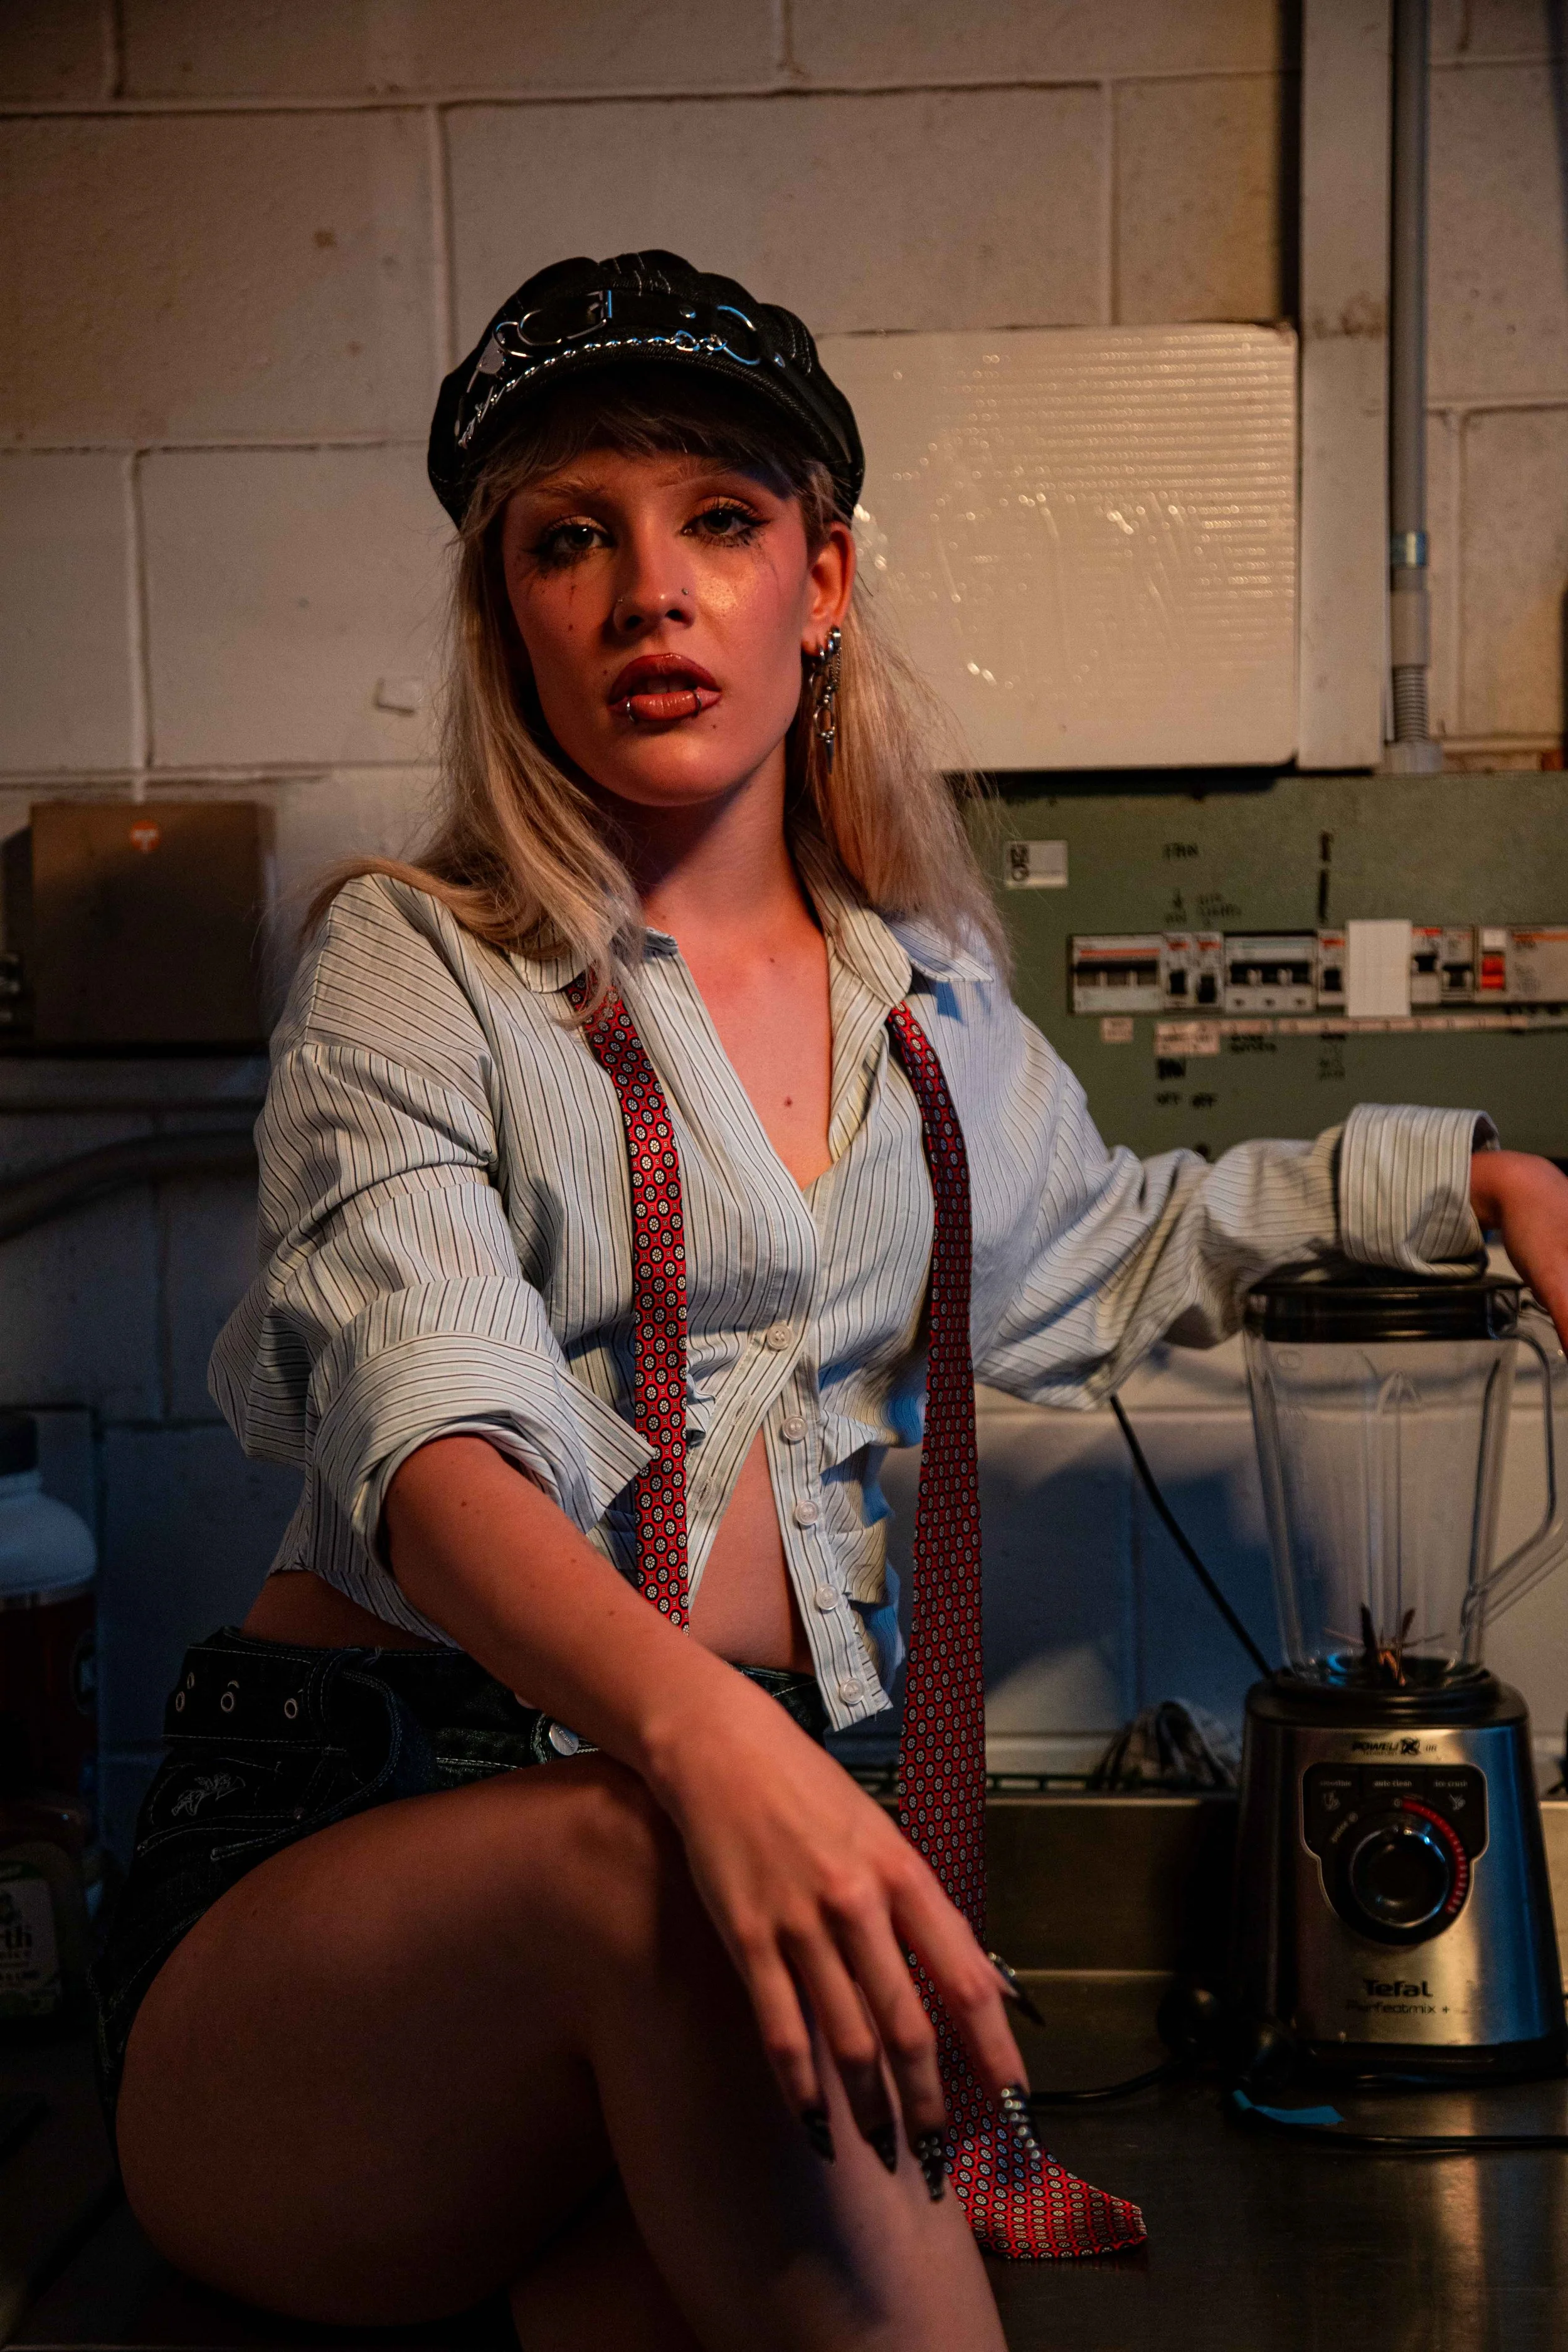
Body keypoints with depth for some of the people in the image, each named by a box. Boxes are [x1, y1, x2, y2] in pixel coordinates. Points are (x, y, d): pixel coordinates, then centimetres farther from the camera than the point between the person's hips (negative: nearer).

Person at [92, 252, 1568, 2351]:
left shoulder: (935, 1012, 15)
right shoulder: (417, 973, 0)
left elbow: (1096, 1267, 38)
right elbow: (438, 1430, -19)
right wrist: (692, 1728, -39)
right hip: (334, 1854, -2)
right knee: (662, 1865, -37)